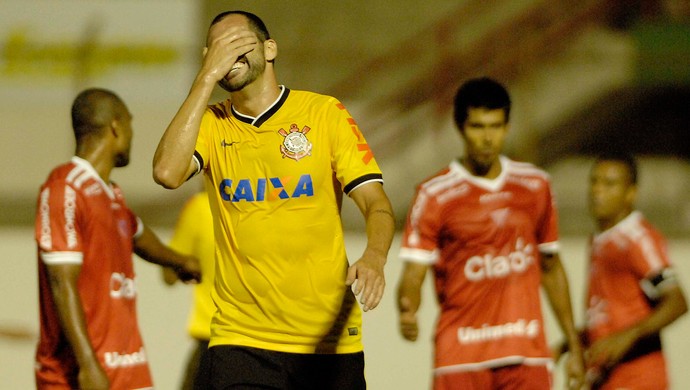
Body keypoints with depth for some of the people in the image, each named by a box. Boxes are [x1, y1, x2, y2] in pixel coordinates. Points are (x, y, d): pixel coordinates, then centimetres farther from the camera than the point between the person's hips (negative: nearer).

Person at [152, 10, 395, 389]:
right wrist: (207, 77, -11)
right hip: (241, 340, 0)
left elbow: (377, 205, -4)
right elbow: (167, 173, -14)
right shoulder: (212, 123, 6)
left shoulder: (324, 112, 2)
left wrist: (374, 258, -26)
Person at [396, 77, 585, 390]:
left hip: (527, 354, 3)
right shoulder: (435, 195, -3)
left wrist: (574, 345, 17)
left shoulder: (535, 186, 10)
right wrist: (407, 312, -31)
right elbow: (413, 274, -9)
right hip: (460, 357, -3)